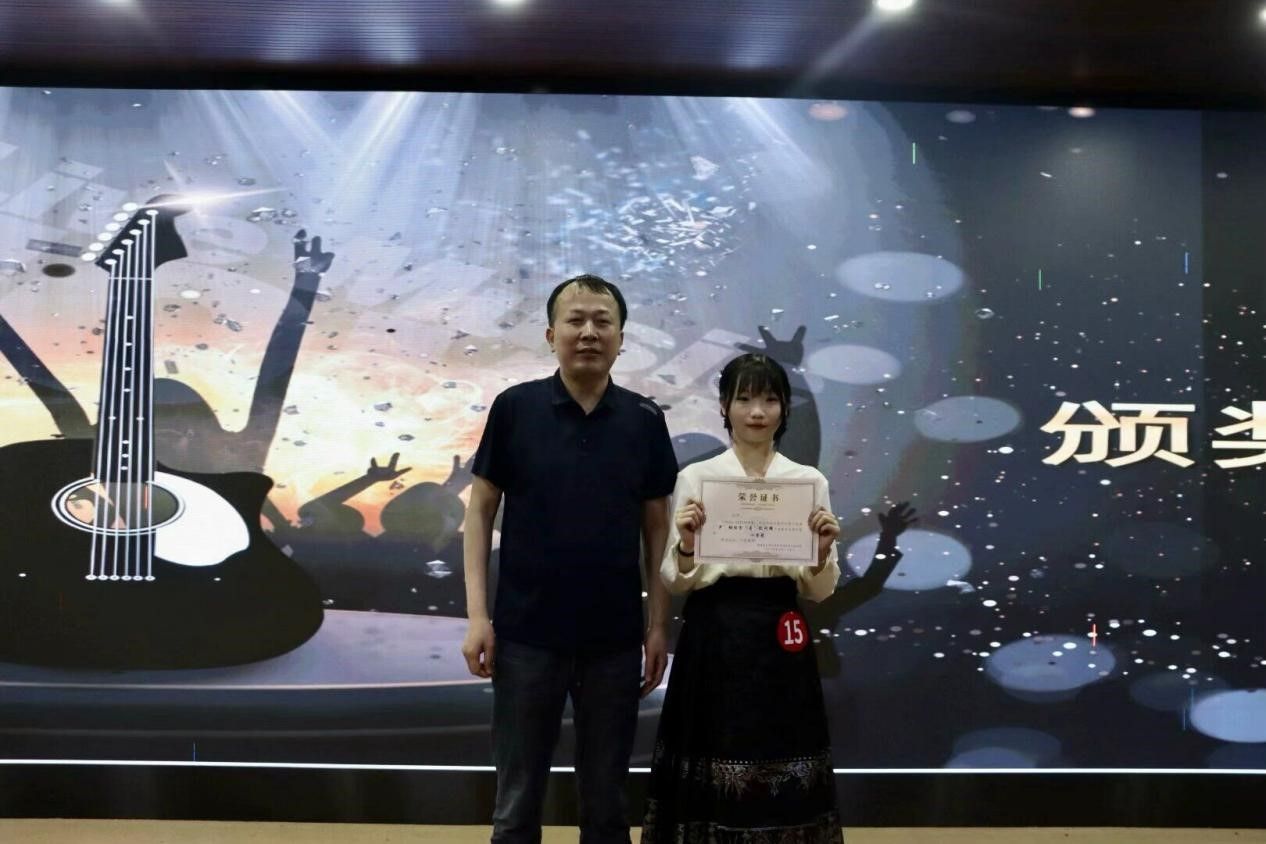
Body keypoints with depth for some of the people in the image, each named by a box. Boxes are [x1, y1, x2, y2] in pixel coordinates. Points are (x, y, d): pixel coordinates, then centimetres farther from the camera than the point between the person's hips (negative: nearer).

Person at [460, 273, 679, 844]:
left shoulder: (645, 420, 2)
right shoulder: (514, 408, -3)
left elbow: (657, 527, 6)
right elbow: (481, 509, 0)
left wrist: (658, 624, 1)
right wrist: (477, 613, -7)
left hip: (615, 637, 2)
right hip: (527, 634, -1)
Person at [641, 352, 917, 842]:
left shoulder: (810, 482, 4)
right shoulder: (695, 478, 1)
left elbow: (820, 591, 5)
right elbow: (675, 581, 0)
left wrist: (823, 552, -14)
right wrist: (686, 546, -18)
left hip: (780, 641, 1)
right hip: (714, 641, -1)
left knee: (782, 780, 5)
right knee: (713, 769, 3)